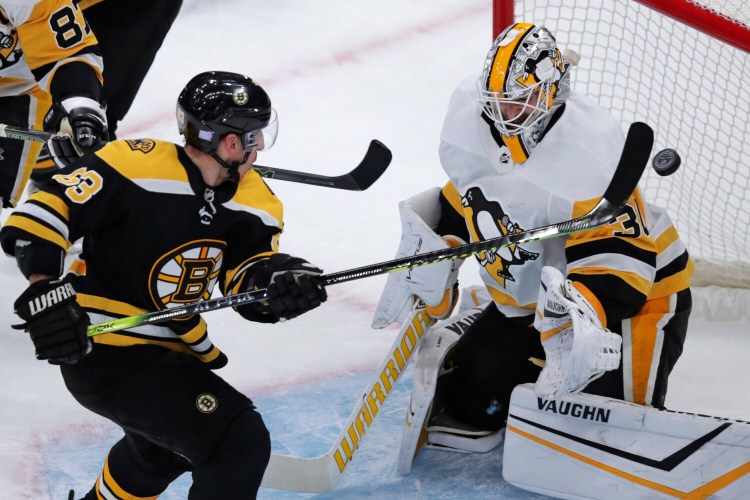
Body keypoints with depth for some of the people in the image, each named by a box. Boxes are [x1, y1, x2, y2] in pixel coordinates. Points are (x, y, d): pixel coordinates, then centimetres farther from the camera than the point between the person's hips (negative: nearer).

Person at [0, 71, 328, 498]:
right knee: (241, 444, -18)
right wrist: (43, 288, -35)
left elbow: (249, 284, -6)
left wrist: (281, 281, -28)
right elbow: (47, 209, -23)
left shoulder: (253, 199, -2)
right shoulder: (137, 166, -24)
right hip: (106, 351, -10)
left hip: (171, 350, 10)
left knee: (162, 449, 36)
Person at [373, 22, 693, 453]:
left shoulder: (589, 153, -30)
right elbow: (460, 203, 4)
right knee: (473, 396, 6)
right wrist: (424, 279, -3)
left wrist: (578, 316, -45)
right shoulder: (474, 123, -10)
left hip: (637, 289, -6)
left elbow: (619, 257, -32)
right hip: (530, 294, 6)